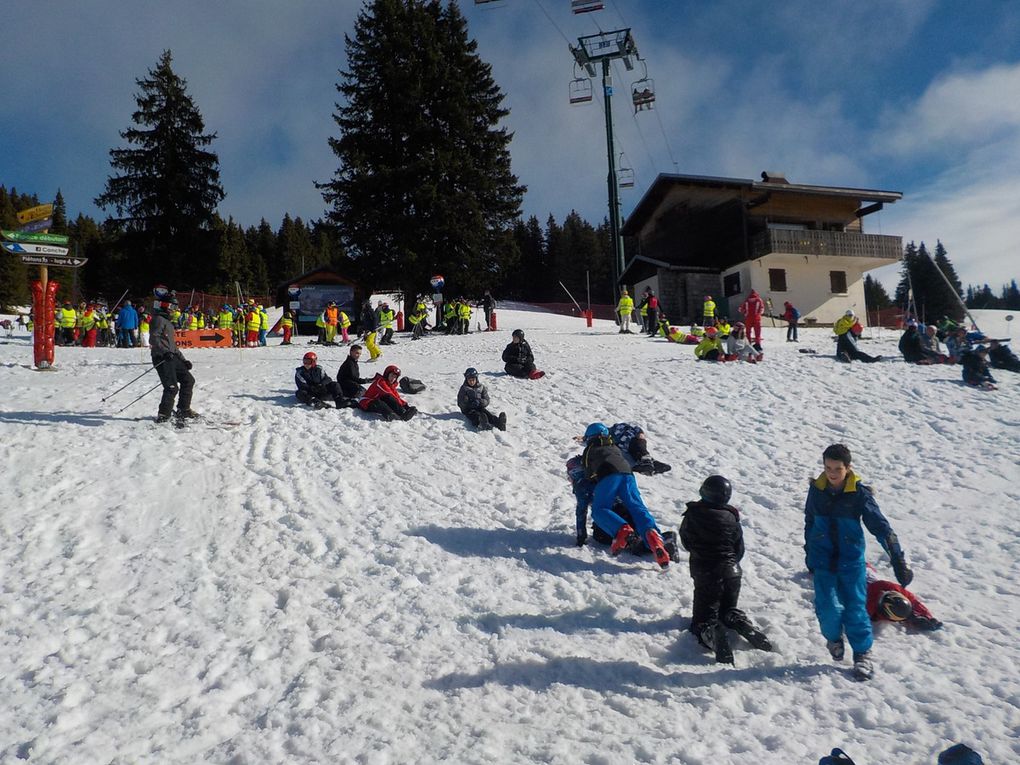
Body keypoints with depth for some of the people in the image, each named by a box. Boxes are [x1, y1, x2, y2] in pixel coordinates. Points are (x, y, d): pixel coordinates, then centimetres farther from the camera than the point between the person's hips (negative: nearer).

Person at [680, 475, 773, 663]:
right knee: (729, 610, 24)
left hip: (704, 572, -2)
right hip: (731, 571, 2)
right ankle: (746, 627, -7)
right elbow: (739, 550, 4)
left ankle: (712, 634, -27)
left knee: (704, 616, 7)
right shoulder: (732, 517, -7)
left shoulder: (692, 515, -11)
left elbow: (686, 542, 5)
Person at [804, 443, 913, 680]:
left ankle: (863, 653, 21)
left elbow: (880, 526, -9)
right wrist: (809, 554, 21)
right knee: (828, 607, -6)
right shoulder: (816, 490, -2)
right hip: (823, 562, 1)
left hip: (852, 561, -1)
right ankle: (833, 638, 25)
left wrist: (898, 558, -13)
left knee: (855, 608, 2)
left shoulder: (859, 493, -10)